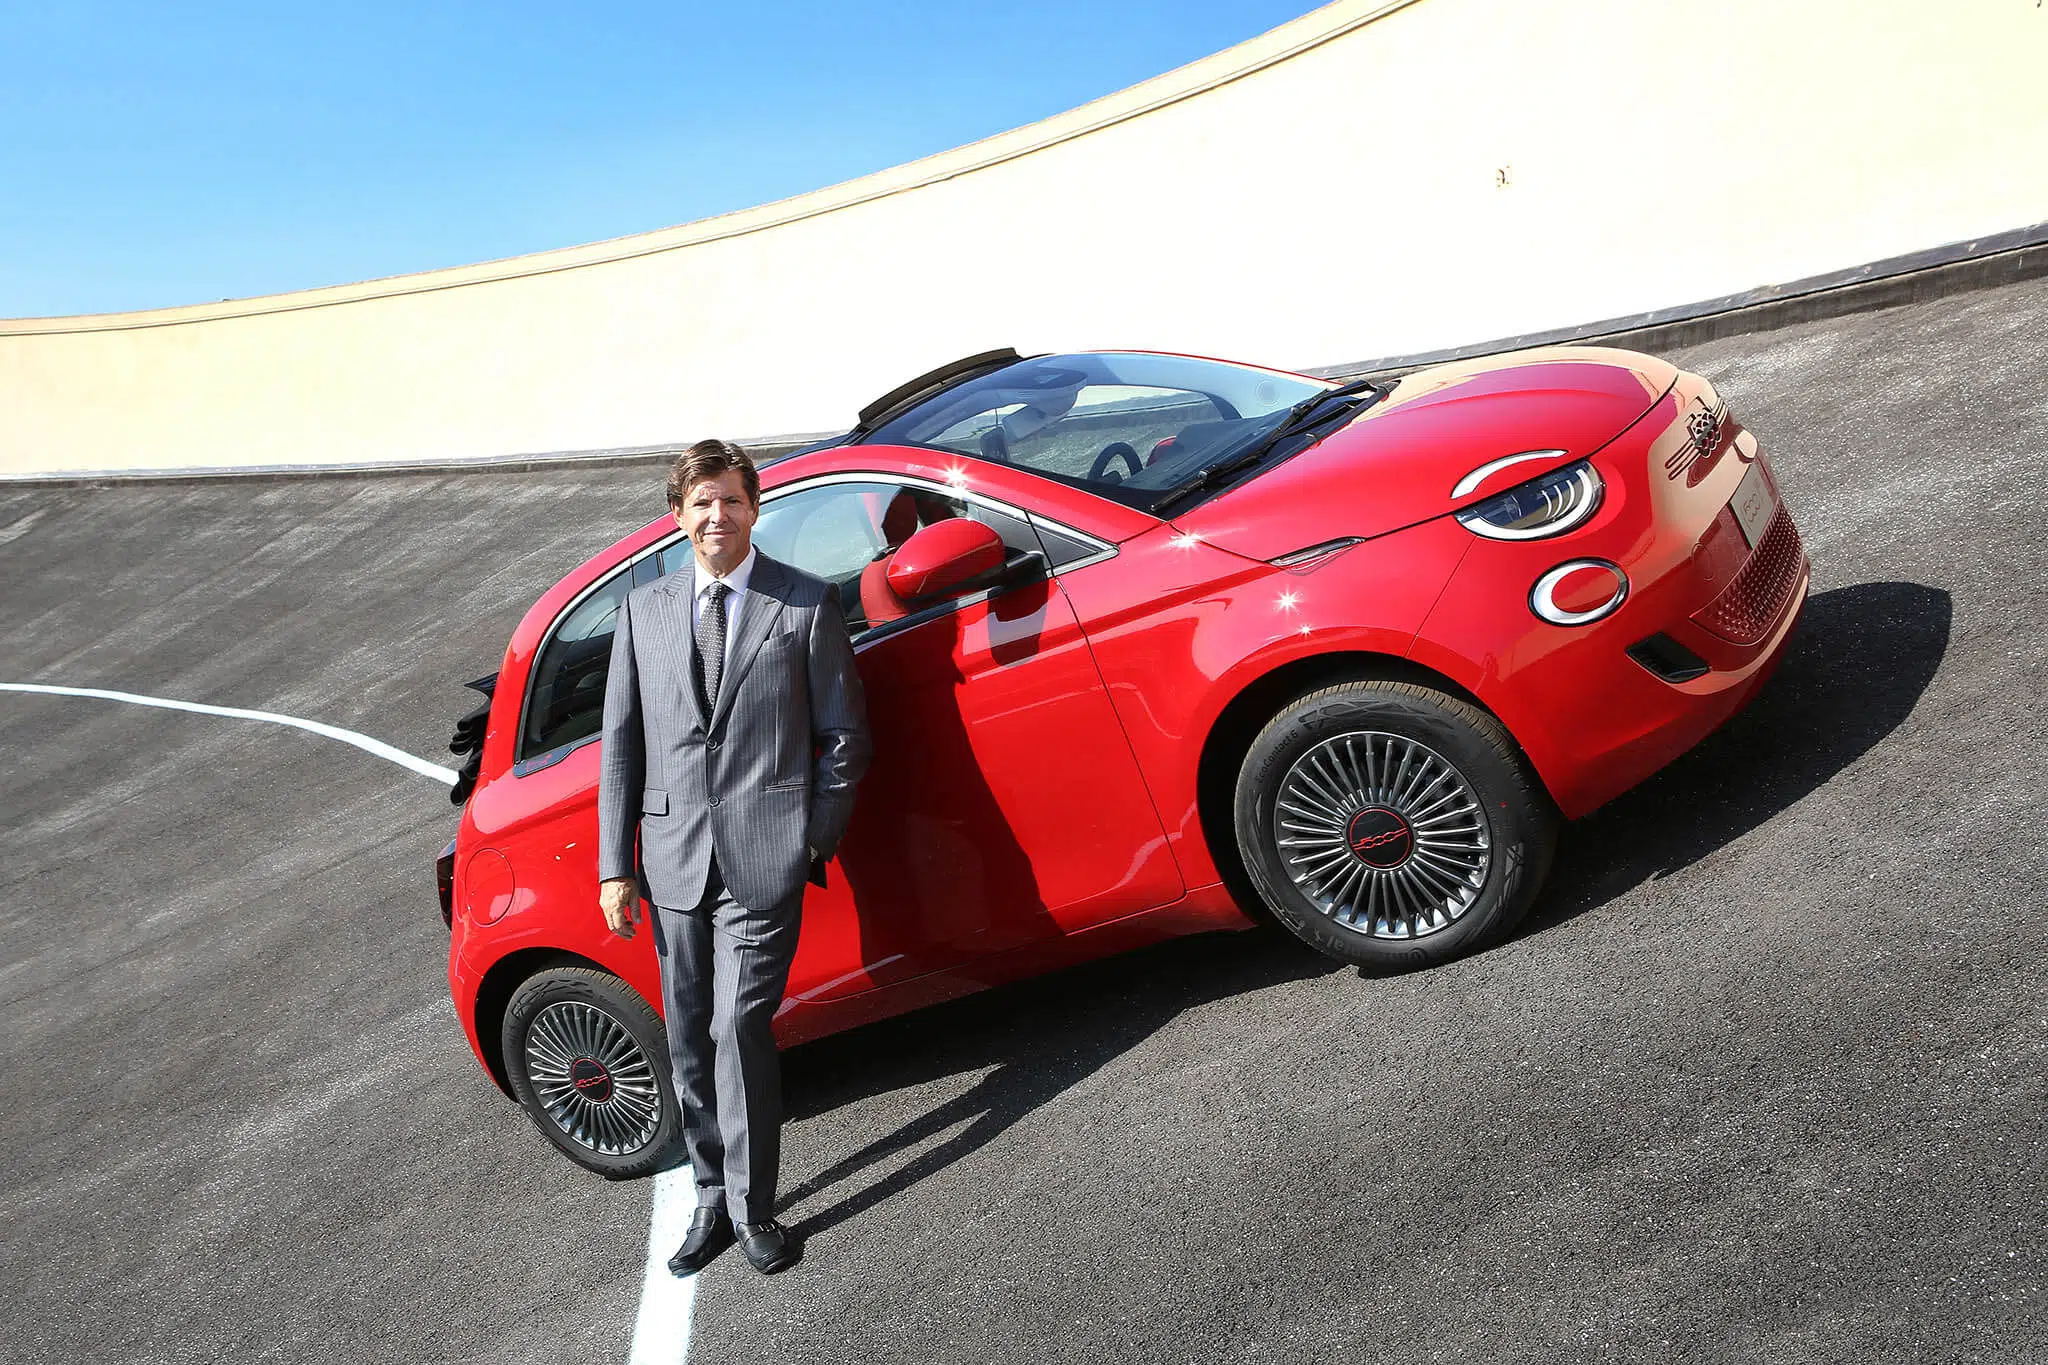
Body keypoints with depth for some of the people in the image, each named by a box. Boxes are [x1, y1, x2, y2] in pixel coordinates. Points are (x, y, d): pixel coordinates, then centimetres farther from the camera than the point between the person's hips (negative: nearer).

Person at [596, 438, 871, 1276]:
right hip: (674, 861, 4)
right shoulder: (642, 611, 10)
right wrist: (614, 866, 5)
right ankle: (714, 1200, 29)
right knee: (690, 1045, 12)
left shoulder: (807, 604, 1)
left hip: (765, 859, -4)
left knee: (739, 1030, -9)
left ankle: (754, 1212, 8)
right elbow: (622, 744, 10)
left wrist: (815, 842, -5)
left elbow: (844, 736, 2)